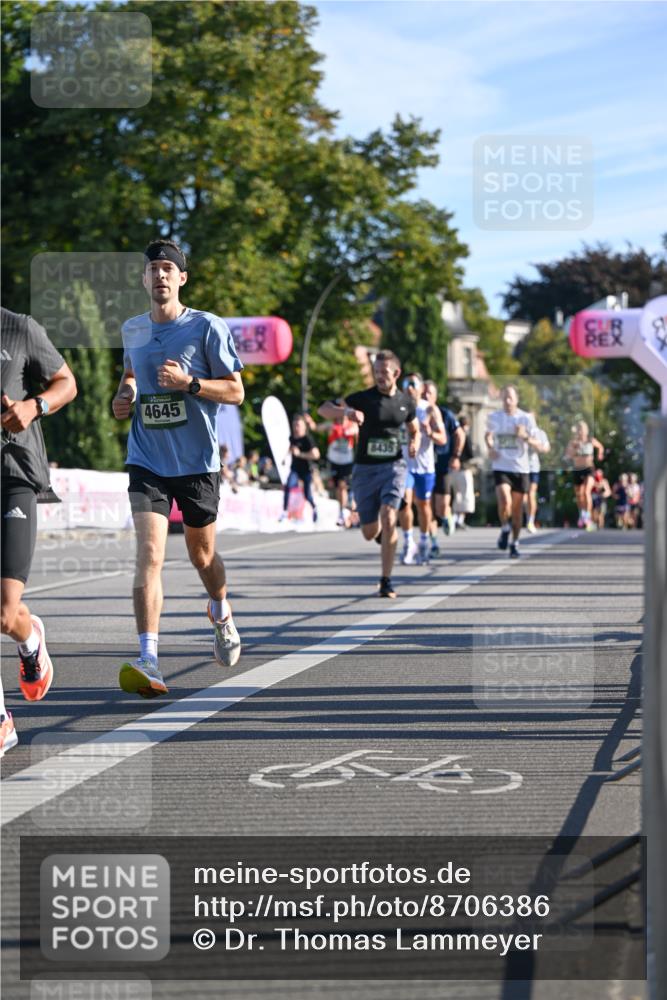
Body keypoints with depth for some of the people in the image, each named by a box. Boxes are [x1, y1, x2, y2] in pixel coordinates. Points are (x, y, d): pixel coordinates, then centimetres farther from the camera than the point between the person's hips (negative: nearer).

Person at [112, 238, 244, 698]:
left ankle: (222, 614, 48)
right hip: (147, 462, 2)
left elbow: (236, 391, -5)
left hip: (197, 462, -2)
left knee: (202, 553, 14)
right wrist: (124, 395, 5)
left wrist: (188, 382, -19)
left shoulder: (207, 327, -5)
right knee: (150, 553, -15)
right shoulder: (132, 330, 8)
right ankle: (148, 660, -23)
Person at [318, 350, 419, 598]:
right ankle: (385, 533, 43)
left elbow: (414, 430, 23)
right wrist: (346, 412, -31)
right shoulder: (363, 398, -4)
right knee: (370, 533, 3)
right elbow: (323, 409, -10)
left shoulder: (405, 402, 4)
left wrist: (414, 444, -1)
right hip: (365, 468, 0)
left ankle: (386, 581, -15)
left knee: (388, 518, -22)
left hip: (393, 466, 0)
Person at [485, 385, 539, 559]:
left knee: (517, 508, 7)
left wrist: (525, 436, -21)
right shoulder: (494, 417, 2)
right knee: (504, 502, -21)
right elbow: (488, 435, 22)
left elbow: (536, 443, -1)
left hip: (520, 468, 0)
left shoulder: (525, 418, -2)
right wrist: (490, 448, 2)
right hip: (501, 467, 0)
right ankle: (505, 529, 7)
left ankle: (515, 543, 23)